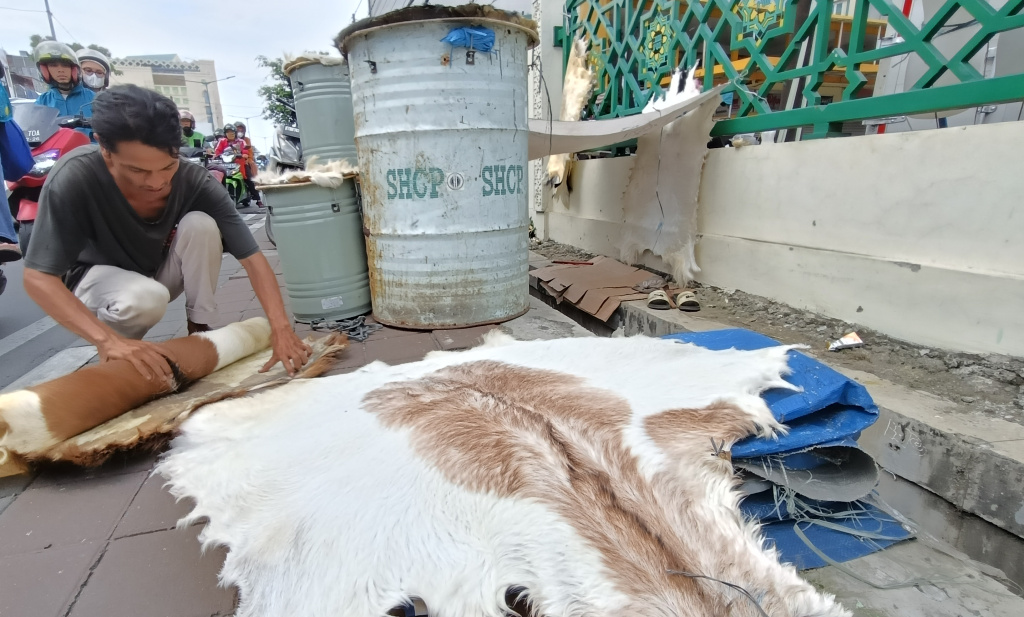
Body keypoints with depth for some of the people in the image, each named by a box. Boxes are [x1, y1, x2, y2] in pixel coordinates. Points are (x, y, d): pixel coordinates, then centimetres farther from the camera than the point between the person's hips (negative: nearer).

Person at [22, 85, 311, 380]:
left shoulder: (195, 181, -28)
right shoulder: (75, 177, -32)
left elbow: (252, 258, -30)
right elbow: (38, 277, -30)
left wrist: (280, 328, -43)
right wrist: (108, 340, -46)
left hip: (163, 271, 2)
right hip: (99, 276, -2)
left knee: (200, 224, -28)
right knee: (145, 298, -36)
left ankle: (199, 328, -11)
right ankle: (113, 351, -2)